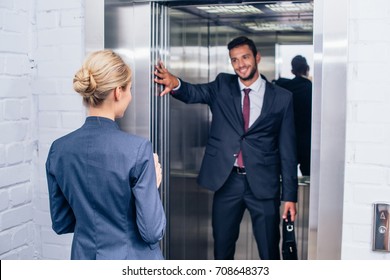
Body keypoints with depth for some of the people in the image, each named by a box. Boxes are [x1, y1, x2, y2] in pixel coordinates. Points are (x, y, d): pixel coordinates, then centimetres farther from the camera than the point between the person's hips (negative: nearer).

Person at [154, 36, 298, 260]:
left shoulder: (282, 97, 0)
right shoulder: (222, 86, 5)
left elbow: (288, 149, 1)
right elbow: (195, 93, -13)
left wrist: (290, 195, -1)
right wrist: (175, 83, -37)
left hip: (263, 184, -1)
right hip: (226, 181, 2)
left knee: (269, 252, 7)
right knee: (222, 249, 13)